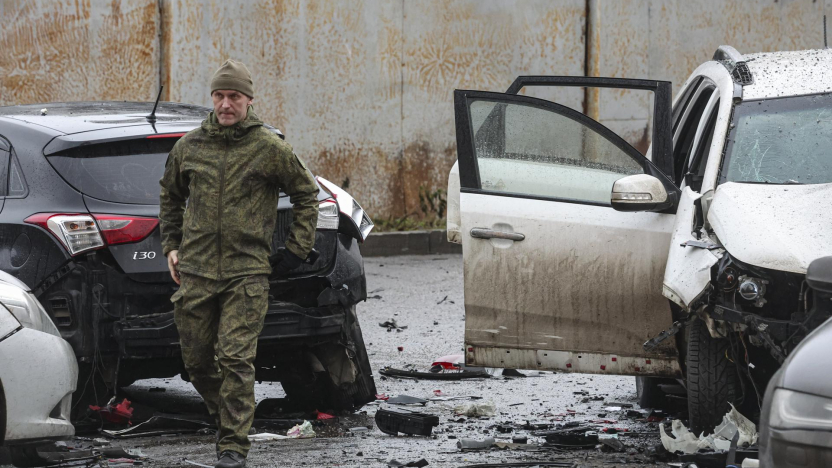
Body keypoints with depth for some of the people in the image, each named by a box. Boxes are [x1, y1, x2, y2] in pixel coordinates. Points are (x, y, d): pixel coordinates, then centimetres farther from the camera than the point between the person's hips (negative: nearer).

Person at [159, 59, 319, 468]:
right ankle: (225, 416, 31)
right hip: (195, 272, 4)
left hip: (246, 271, -4)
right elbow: (170, 195, 25)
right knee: (197, 360, 7)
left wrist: (296, 249, 6)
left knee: (236, 359, -12)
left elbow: (306, 193, 10)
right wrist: (170, 244, 17)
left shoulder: (269, 149, -2)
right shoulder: (189, 147, 8)